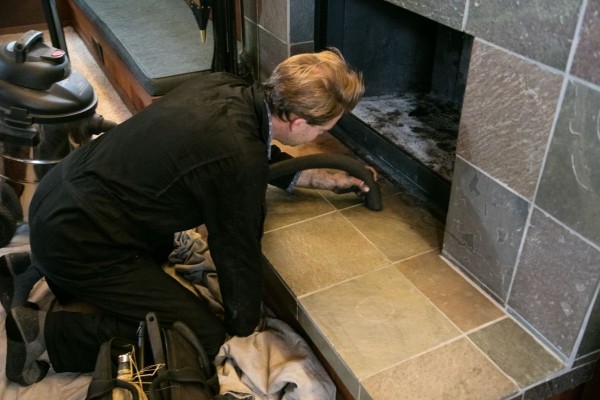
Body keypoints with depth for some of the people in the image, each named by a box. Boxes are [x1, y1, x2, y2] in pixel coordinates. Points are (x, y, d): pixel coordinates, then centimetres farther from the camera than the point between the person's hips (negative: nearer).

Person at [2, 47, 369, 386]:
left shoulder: (225, 87, -4)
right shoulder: (239, 161, -27)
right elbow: (238, 250, -12)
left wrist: (322, 179, 17)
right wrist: (245, 327, 6)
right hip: (74, 241, -9)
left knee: (161, 248, 35)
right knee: (205, 338, -3)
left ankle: (37, 269, 25)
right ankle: (47, 331, -3)